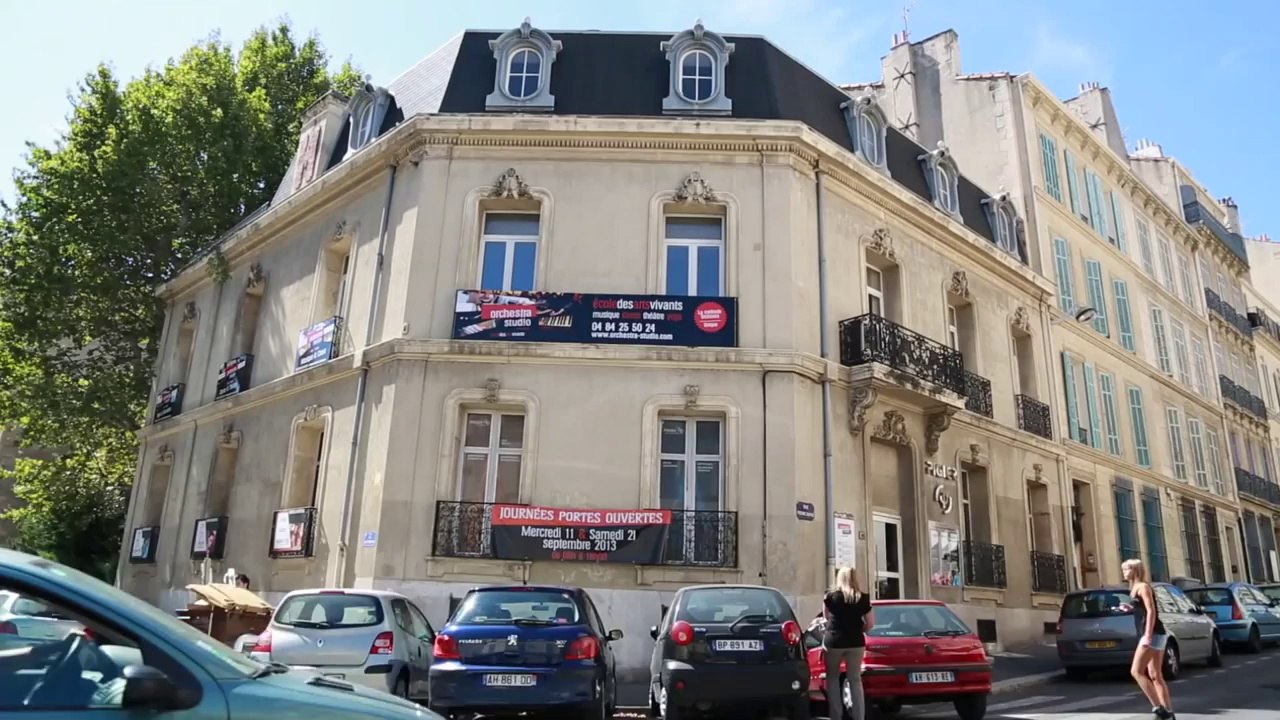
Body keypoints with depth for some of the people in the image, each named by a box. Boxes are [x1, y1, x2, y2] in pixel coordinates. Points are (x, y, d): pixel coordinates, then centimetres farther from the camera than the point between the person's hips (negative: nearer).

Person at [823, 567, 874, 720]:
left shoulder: (831, 596, -3)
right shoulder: (863, 598, -1)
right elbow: (870, 623, 1)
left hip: (833, 641, -1)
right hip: (856, 642, 1)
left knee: (832, 678, 13)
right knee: (855, 679, 11)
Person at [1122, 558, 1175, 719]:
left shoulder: (1143, 586, -8)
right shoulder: (1136, 588, 18)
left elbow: (1151, 611, -17)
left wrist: (1148, 636, -22)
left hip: (1153, 634, -10)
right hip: (1155, 635, 10)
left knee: (1136, 671, -12)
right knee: (1155, 676, 9)